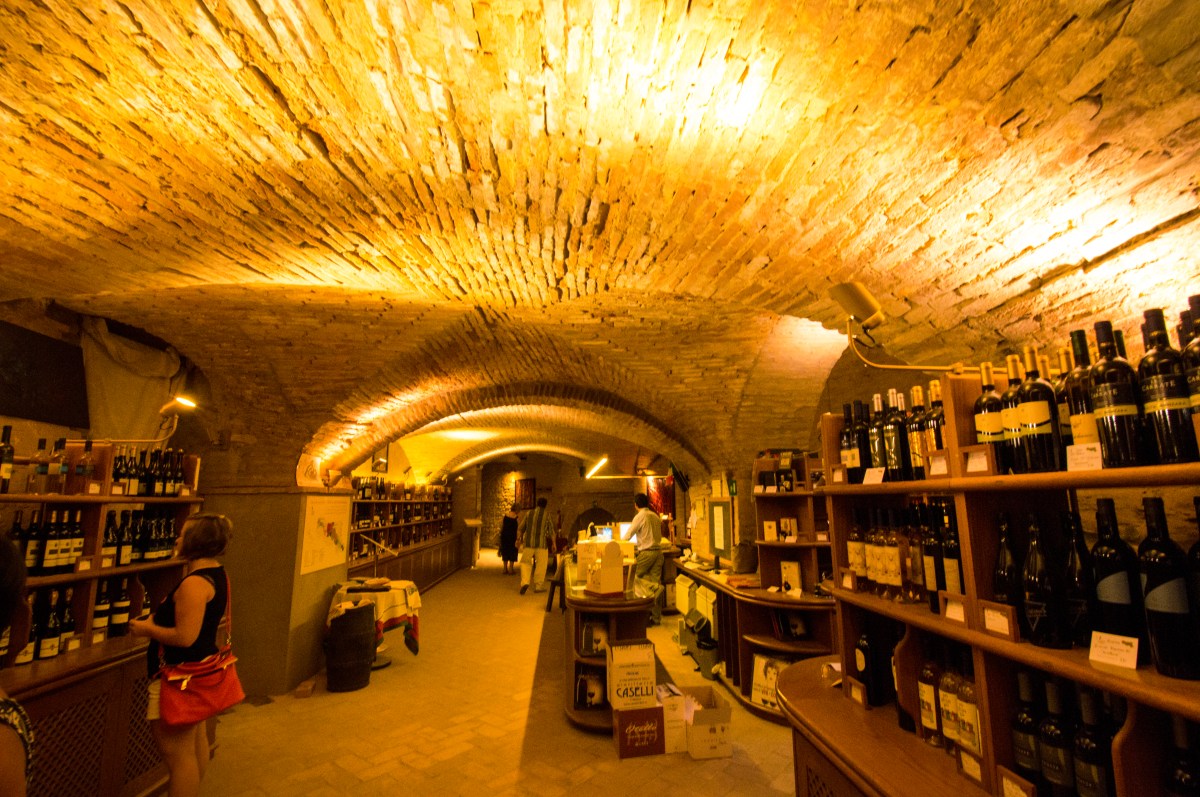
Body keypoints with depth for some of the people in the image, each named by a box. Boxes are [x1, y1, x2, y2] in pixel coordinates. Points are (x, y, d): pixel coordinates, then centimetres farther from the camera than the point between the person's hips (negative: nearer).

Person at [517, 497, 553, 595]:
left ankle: (525, 582, -4)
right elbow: (551, 531, 2)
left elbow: (520, 528, 13)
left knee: (525, 562, 13)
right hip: (541, 543, -2)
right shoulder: (547, 515, 0)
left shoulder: (528, 513, 6)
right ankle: (538, 586, 12)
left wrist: (521, 538, 29)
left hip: (528, 543, 2)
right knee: (541, 565, 9)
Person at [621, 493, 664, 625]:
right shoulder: (655, 516, 11)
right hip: (658, 551, 6)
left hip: (646, 553, -6)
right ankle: (656, 617, 12)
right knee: (656, 583, 7)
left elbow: (627, 536, -6)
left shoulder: (640, 516, -8)